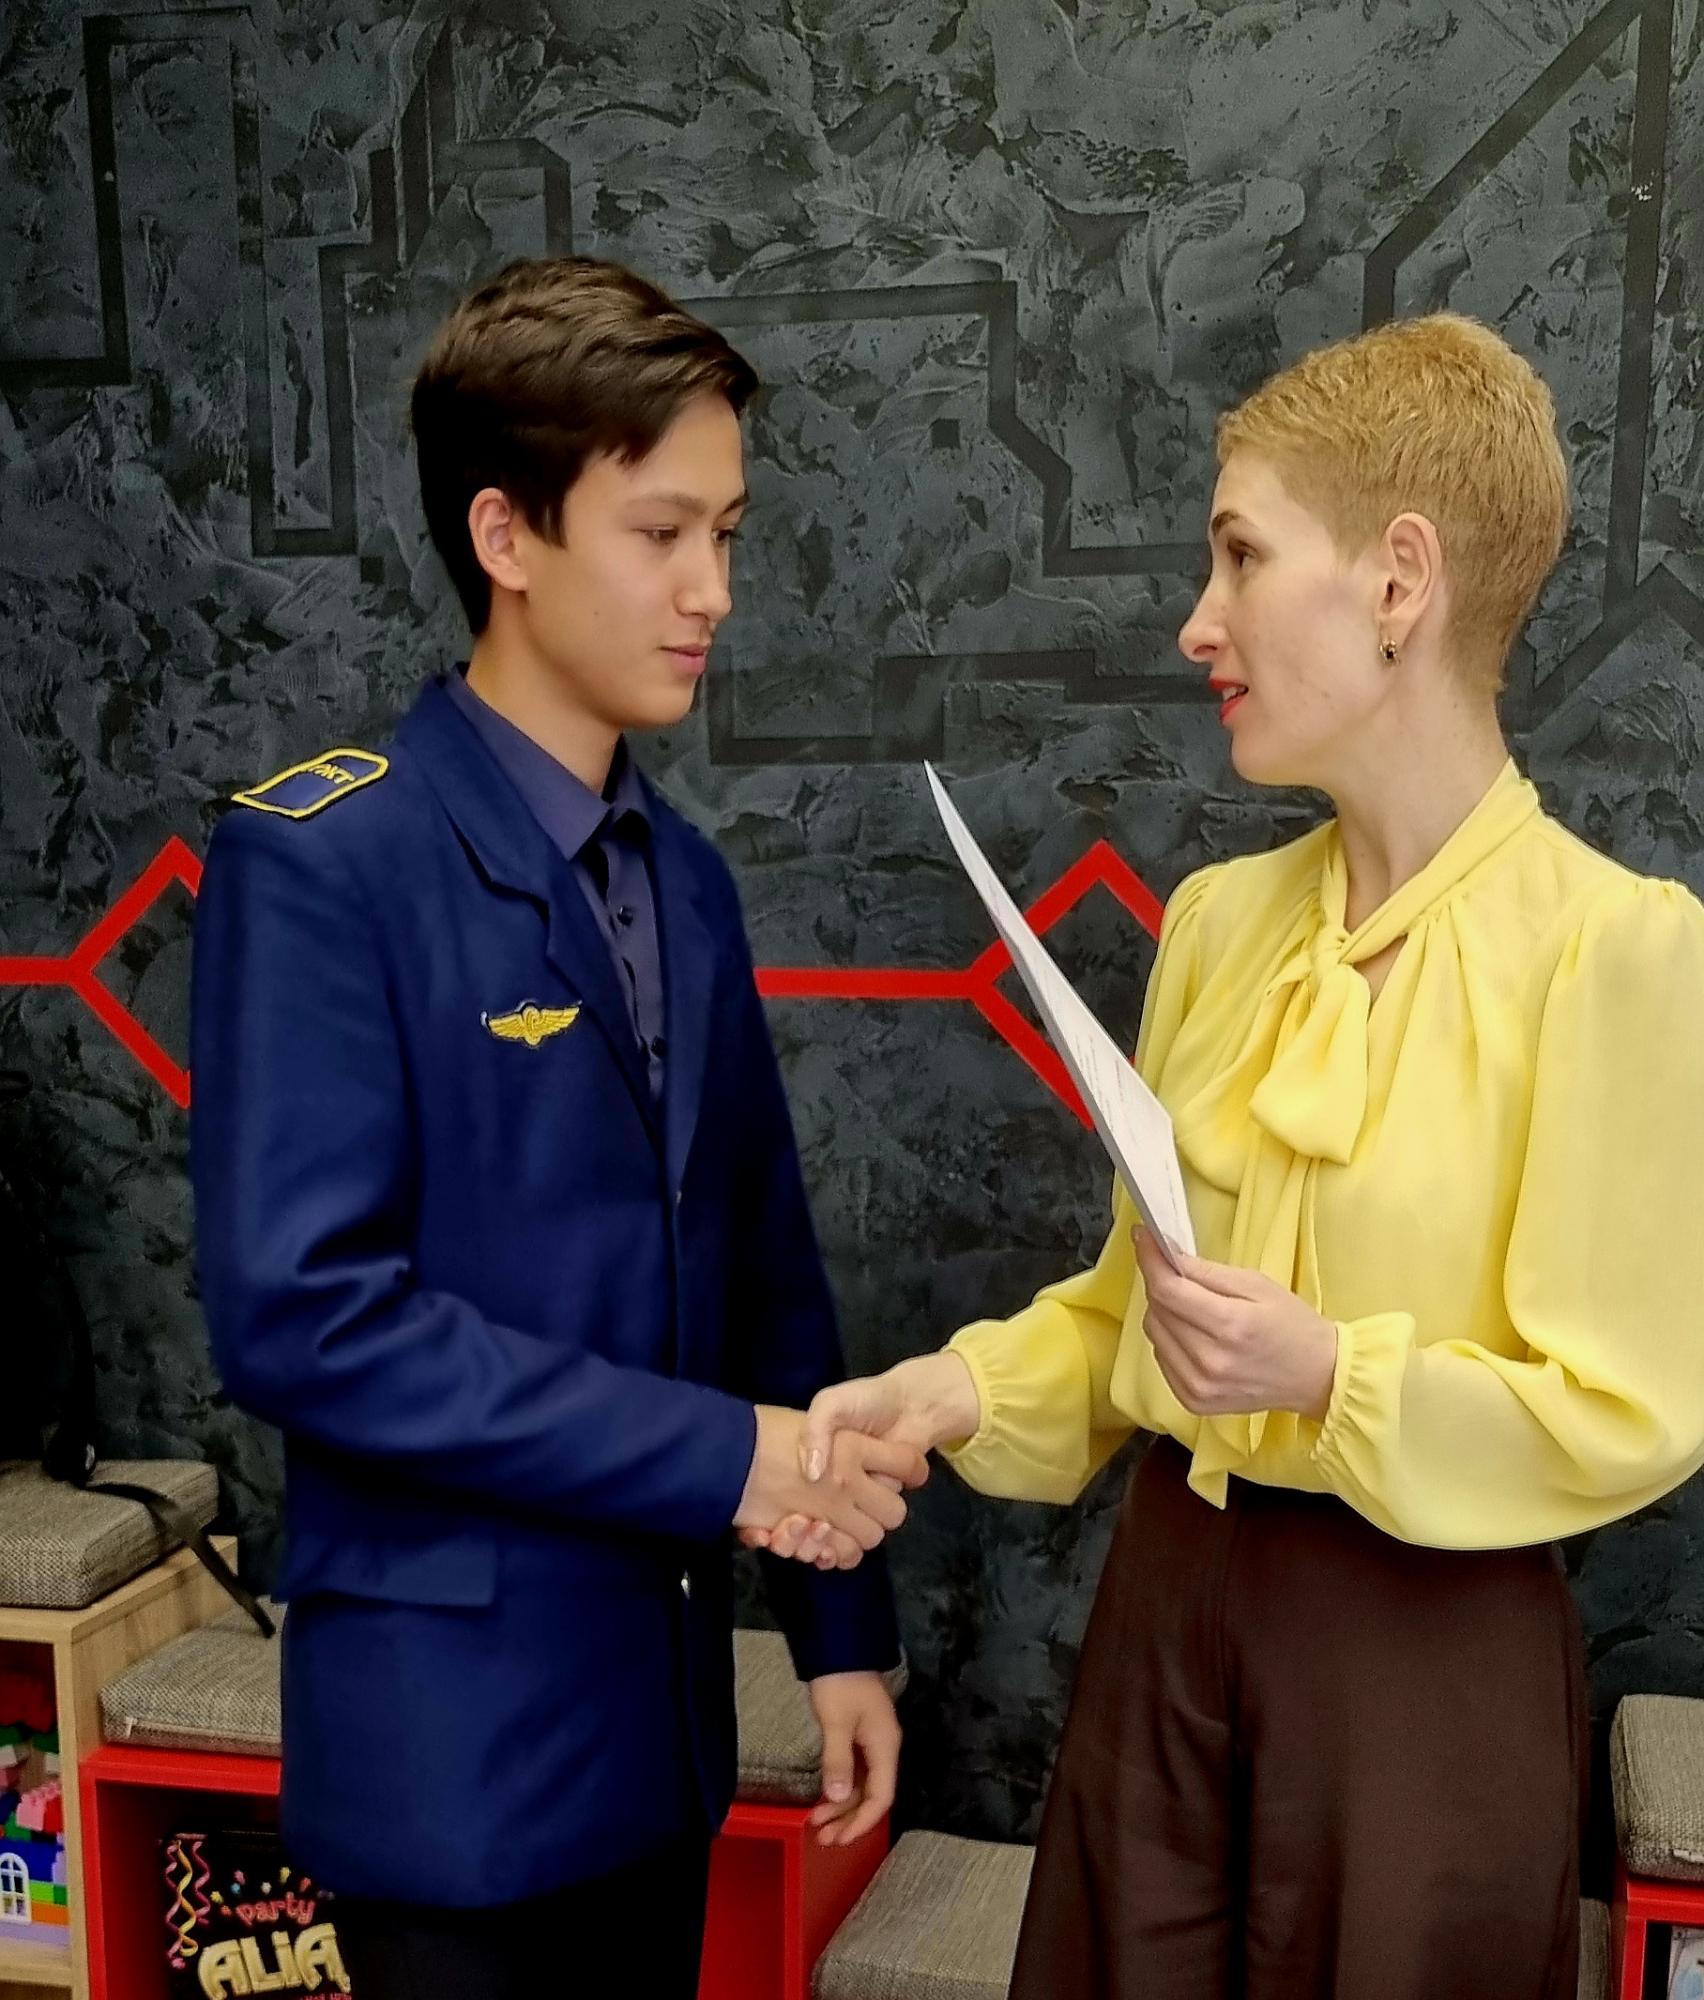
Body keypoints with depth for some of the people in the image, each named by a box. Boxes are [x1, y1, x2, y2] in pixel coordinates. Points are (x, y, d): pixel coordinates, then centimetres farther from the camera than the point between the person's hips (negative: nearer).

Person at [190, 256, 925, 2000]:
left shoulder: (684, 879, 5)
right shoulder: (319, 861, -15)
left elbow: (765, 1272, 8)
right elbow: (297, 1309, -22)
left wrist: (838, 1623, 9)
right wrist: (721, 1459, -20)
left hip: (663, 1704, 7)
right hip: (451, 1728, -6)